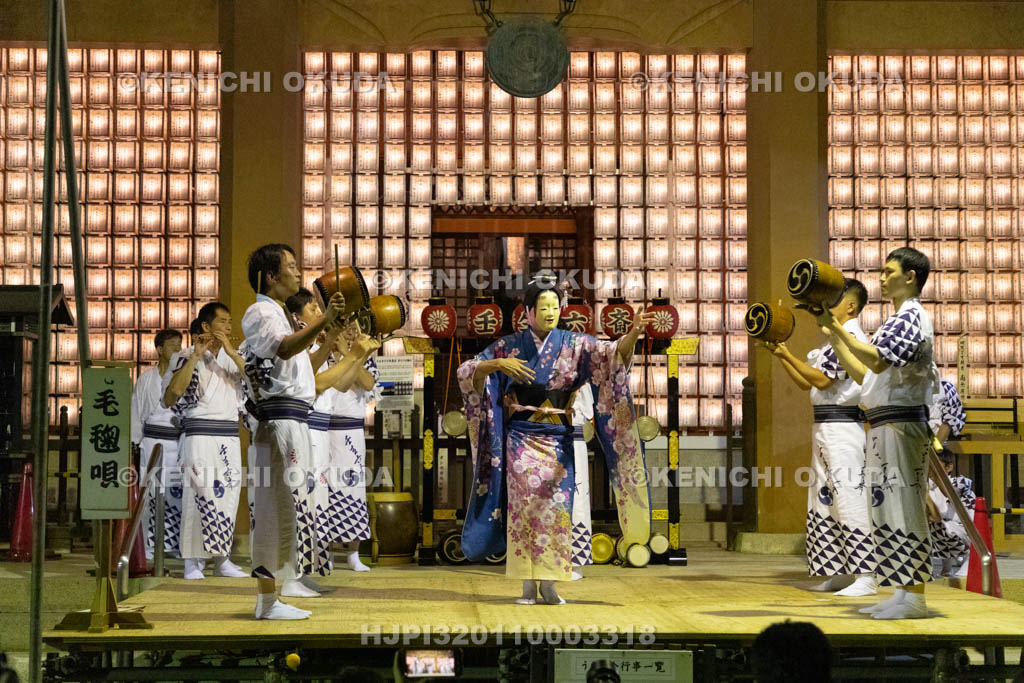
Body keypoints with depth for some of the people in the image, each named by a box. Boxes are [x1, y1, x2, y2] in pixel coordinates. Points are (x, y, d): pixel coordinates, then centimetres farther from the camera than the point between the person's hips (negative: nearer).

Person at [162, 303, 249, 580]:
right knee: (199, 495, -11)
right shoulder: (186, 357, 2)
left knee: (228, 495, 4)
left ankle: (222, 559, 10)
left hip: (230, 435, 5)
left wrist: (231, 352, -12)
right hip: (199, 434, -5)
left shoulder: (233, 357, 14)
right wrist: (195, 357, -12)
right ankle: (193, 562, -9)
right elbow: (170, 397, -10)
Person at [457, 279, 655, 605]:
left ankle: (549, 584, 2)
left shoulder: (573, 345, 4)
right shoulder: (509, 346, 4)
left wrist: (635, 332, -29)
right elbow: (465, 371, 1)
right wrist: (498, 363, -16)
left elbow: (614, 353, -10)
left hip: (557, 439, 1)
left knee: (556, 506, -5)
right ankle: (528, 585, -4)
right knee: (525, 503, -9)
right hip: (521, 437, -1)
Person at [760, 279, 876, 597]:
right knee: (824, 499, 12)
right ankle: (836, 573, 18)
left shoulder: (851, 337, -12)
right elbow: (806, 382, 20)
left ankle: (866, 577, -13)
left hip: (842, 427, -11)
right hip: (824, 428, 11)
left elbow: (822, 380, -17)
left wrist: (787, 355, -10)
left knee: (849, 498, -13)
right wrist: (782, 355, 12)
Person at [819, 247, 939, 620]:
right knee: (891, 508, 10)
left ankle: (914, 597, -9)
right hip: (885, 424, 10)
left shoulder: (912, 317, -9)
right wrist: (833, 335, 19)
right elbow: (862, 371, 22)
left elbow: (877, 361, -24)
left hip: (900, 424, -10)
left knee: (902, 509, -10)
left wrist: (837, 327, -23)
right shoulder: (899, 320, 23)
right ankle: (903, 594, 14)